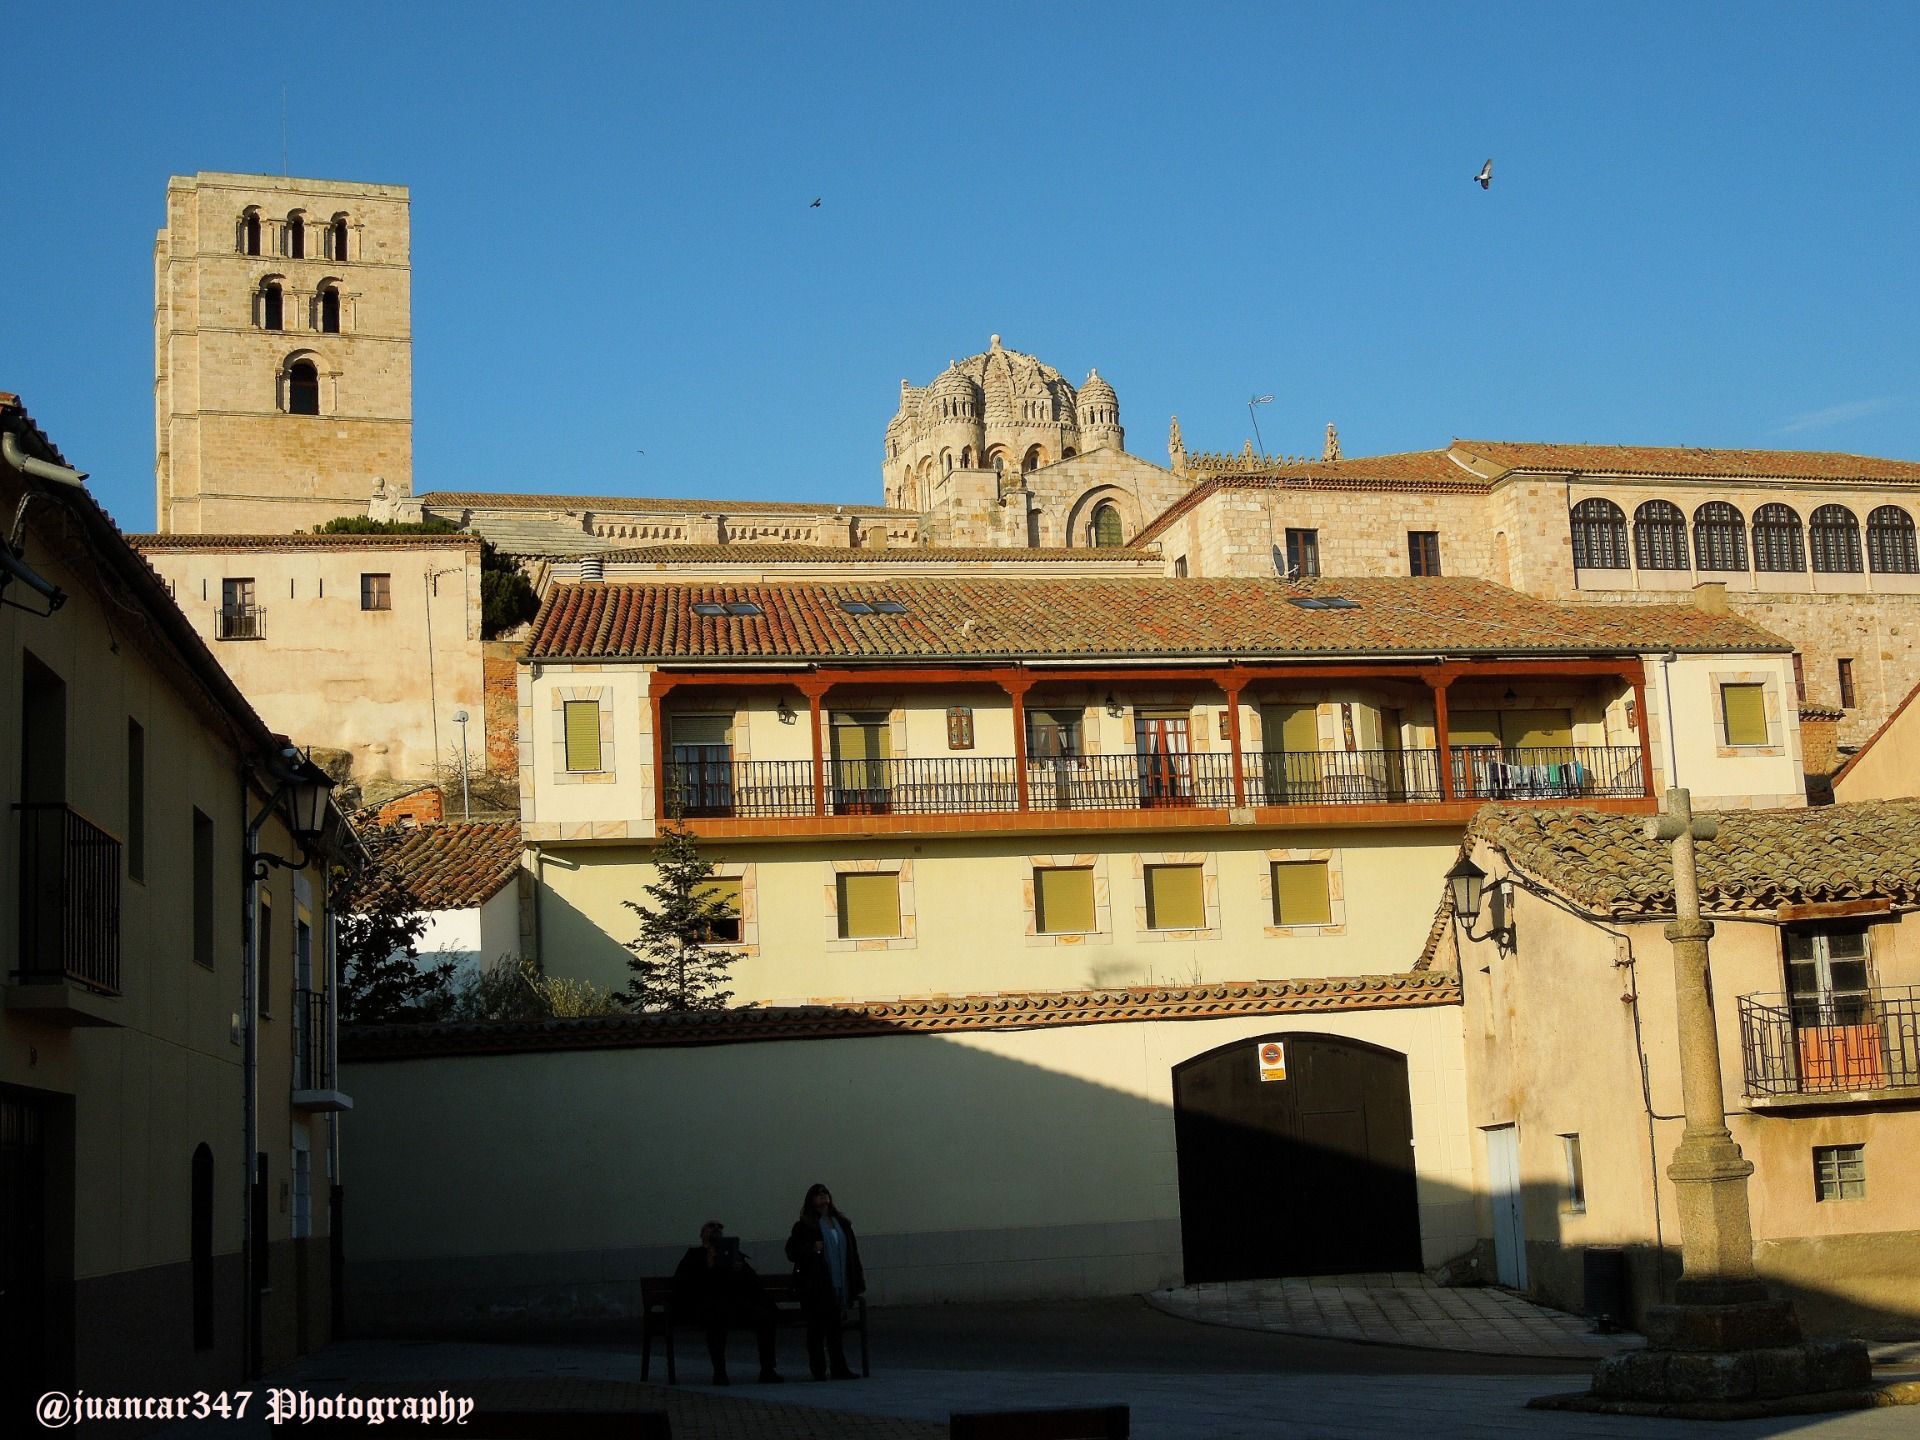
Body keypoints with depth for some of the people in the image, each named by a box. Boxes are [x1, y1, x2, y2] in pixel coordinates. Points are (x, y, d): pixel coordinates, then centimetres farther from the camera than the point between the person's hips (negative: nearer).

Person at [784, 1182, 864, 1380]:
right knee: (817, 1328, -2)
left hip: (839, 1286, 4)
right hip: (816, 1287, -4)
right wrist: (811, 1249, -18)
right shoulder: (805, 1226, 0)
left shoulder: (842, 1223, 14)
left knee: (835, 1327, 7)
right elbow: (792, 1251, -2)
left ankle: (840, 1369, 8)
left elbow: (852, 1252, 14)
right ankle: (818, 1370, 2)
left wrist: (857, 1281, 10)